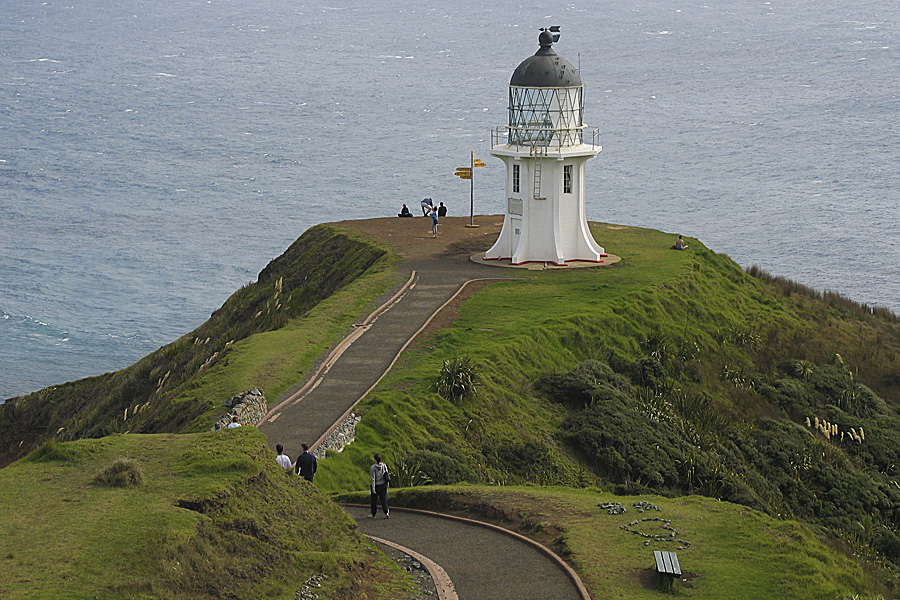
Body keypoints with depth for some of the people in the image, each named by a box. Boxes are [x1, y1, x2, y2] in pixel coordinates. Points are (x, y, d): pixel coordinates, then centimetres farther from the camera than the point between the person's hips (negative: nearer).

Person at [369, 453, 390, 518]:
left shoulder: (373, 467, -16)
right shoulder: (384, 466, -4)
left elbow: (373, 478, -16)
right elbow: (387, 476, 2)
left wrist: (373, 489, -15)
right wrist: (387, 486, 14)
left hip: (376, 486, -3)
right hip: (384, 484, 3)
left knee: (374, 500, 13)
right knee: (383, 499, 7)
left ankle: (373, 514, 25)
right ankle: (387, 513, -6)